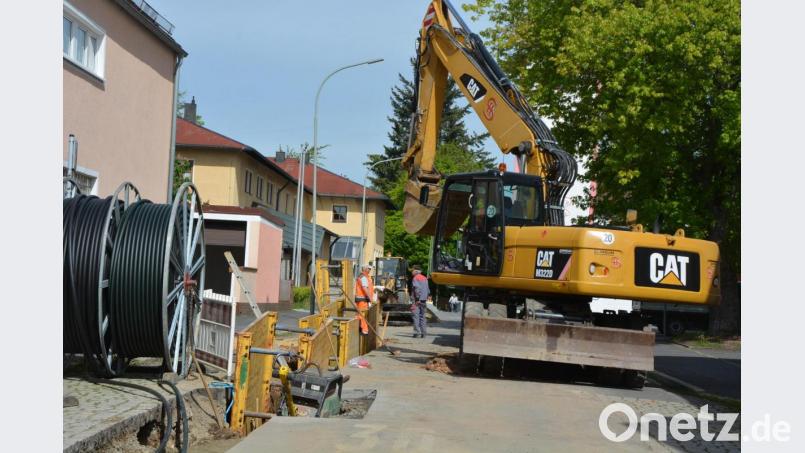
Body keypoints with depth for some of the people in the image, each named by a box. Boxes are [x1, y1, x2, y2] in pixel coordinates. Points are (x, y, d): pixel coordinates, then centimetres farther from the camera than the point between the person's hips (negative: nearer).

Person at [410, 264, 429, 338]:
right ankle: (423, 333, 9)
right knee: (422, 316, 11)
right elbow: (428, 290, 17)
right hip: (424, 301, 7)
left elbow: (417, 288, -18)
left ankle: (417, 332, -11)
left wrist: (417, 299, -15)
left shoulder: (415, 278, -7)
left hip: (417, 301, -7)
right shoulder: (425, 278, 16)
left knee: (416, 316, -6)